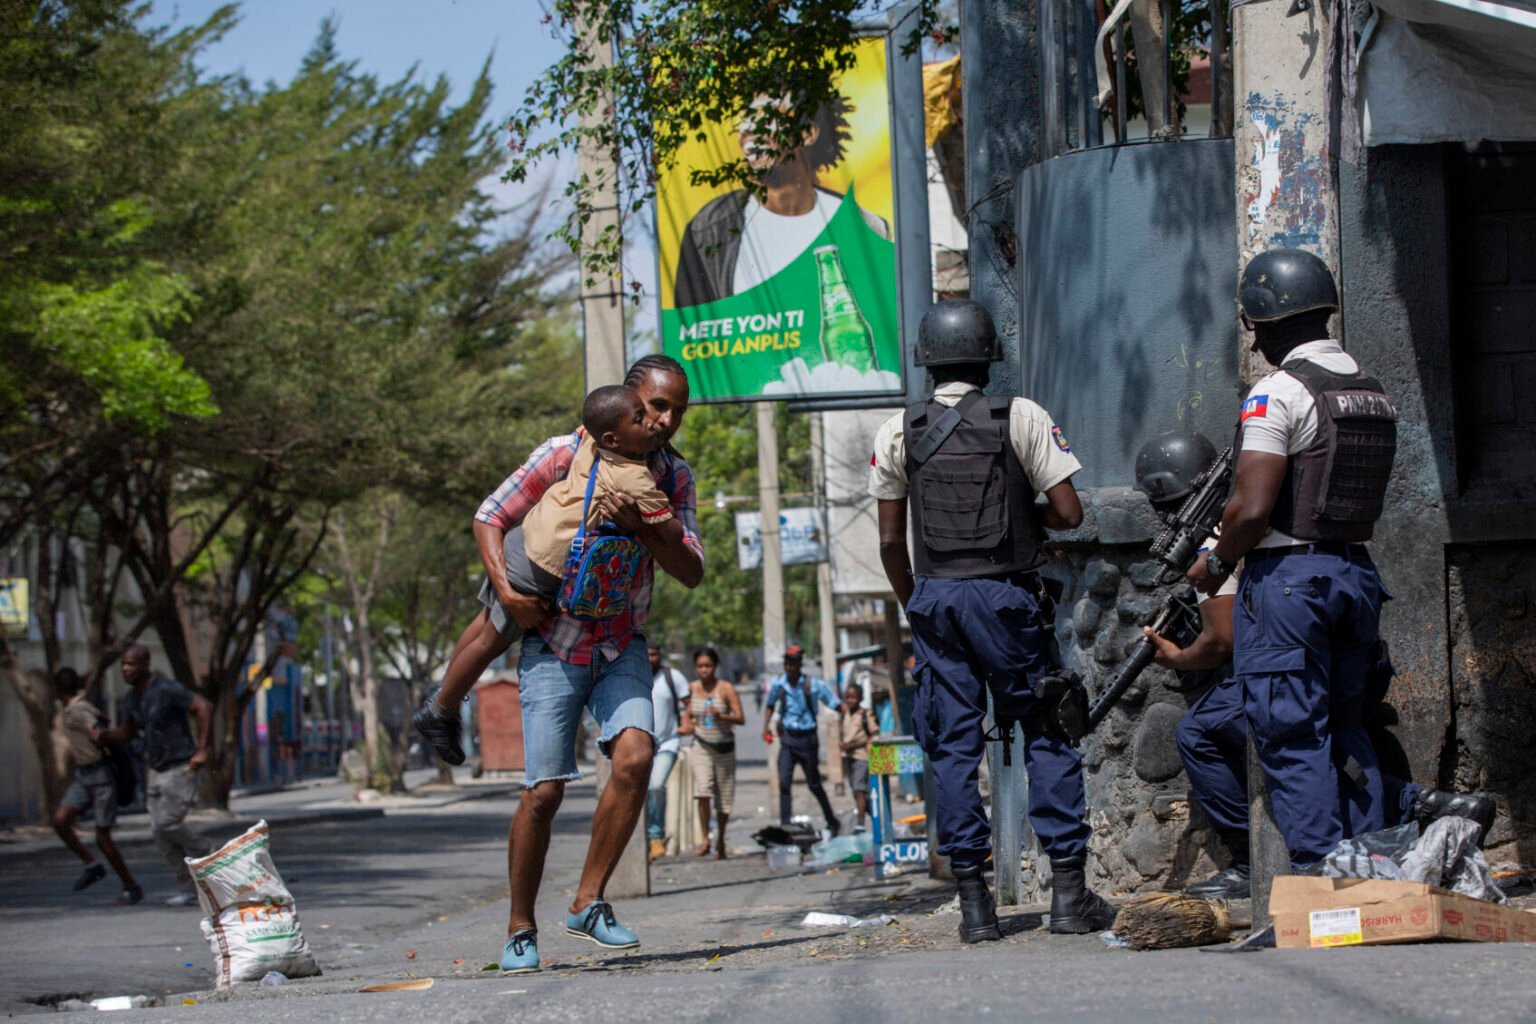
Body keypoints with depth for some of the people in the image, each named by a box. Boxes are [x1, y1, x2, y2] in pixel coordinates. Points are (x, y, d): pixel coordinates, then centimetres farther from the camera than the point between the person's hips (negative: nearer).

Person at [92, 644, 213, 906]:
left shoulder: (166, 689, -17)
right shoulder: (132, 697, 8)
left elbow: (203, 708, -22)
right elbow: (127, 733, 18)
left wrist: (202, 750, -24)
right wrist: (103, 735, -4)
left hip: (180, 768, -8)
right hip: (157, 771, 8)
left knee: (167, 823, -17)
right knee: (159, 830, 2)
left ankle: (206, 853, 9)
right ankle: (189, 888, 9)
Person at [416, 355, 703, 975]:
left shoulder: (675, 478, 0)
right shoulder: (567, 454, -11)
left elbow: (691, 572, -7)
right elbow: (490, 518, -6)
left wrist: (640, 527, -24)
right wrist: (506, 590, -21)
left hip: (622, 649, 3)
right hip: (554, 644, -3)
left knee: (634, 757, -21)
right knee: (544, 791, -8)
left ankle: (588, 902, -7)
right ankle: (520, 929, 8)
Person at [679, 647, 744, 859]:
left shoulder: (726, 689, -10)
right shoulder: (692, 688, 0)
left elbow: (741, 719, -14)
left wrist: (721, 716, -30)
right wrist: (686, 725, 1)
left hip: (724, 747, -1)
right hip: (702, 746, 1)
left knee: (724, 797, 8)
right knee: (702, 792, -19)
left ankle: (720, 840, 26)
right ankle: (705, 840, -16)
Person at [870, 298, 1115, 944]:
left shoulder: (898, 433, 3)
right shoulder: (1021, 418, -3)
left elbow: (890, 540, 5)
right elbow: (1068, 514, -6)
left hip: (934, 596, 2)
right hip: (1008, 595, -2)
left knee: (952, 746, 5)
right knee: (1046, 734, 6)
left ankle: (975, 904, 2)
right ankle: (1069, 890, 0)